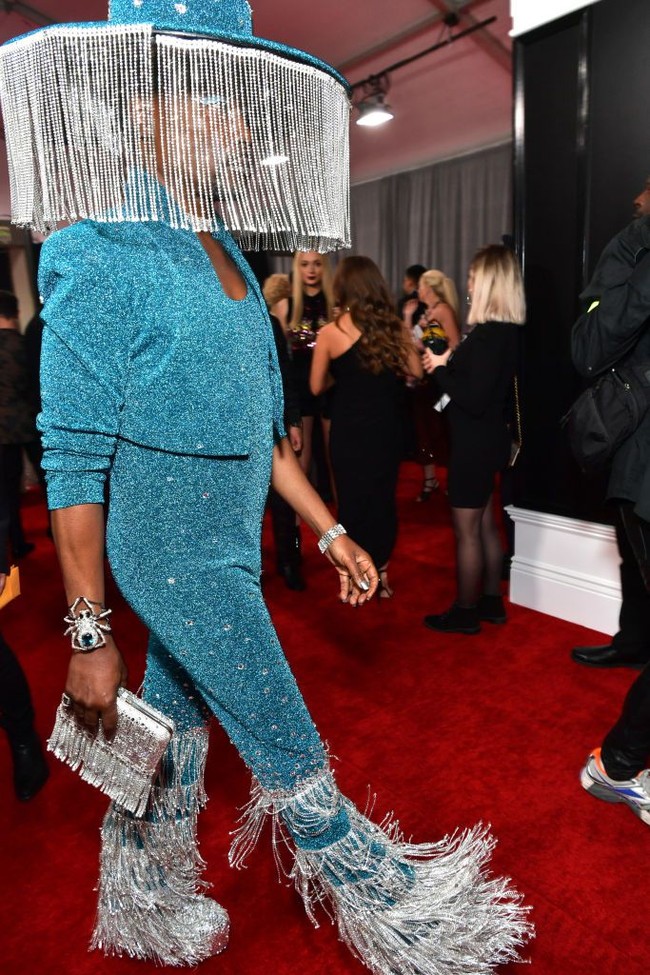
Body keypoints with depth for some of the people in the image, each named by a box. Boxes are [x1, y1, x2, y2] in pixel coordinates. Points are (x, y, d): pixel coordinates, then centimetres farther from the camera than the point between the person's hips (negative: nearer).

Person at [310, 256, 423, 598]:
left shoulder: (331, 332, -9)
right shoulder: (395, 327, -2)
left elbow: (317, 387, -3)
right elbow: (415, 372, 3)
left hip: (349, 431, -2)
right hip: (386, 429, 3)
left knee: (354, 500, 11)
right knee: (383, 498, 16)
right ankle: (380, 576, 26)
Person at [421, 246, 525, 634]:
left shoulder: (488, 334, -21)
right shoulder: (507, 330, 7)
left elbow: (474, 399, -25)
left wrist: (440, 369, -14)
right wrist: (451, 362, 5)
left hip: (475, 441, -10)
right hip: (489, 437, 10)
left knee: (467, 531, 3)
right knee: (485, 524, 19)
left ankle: (465, 612, 17)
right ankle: (492, 601, 32)